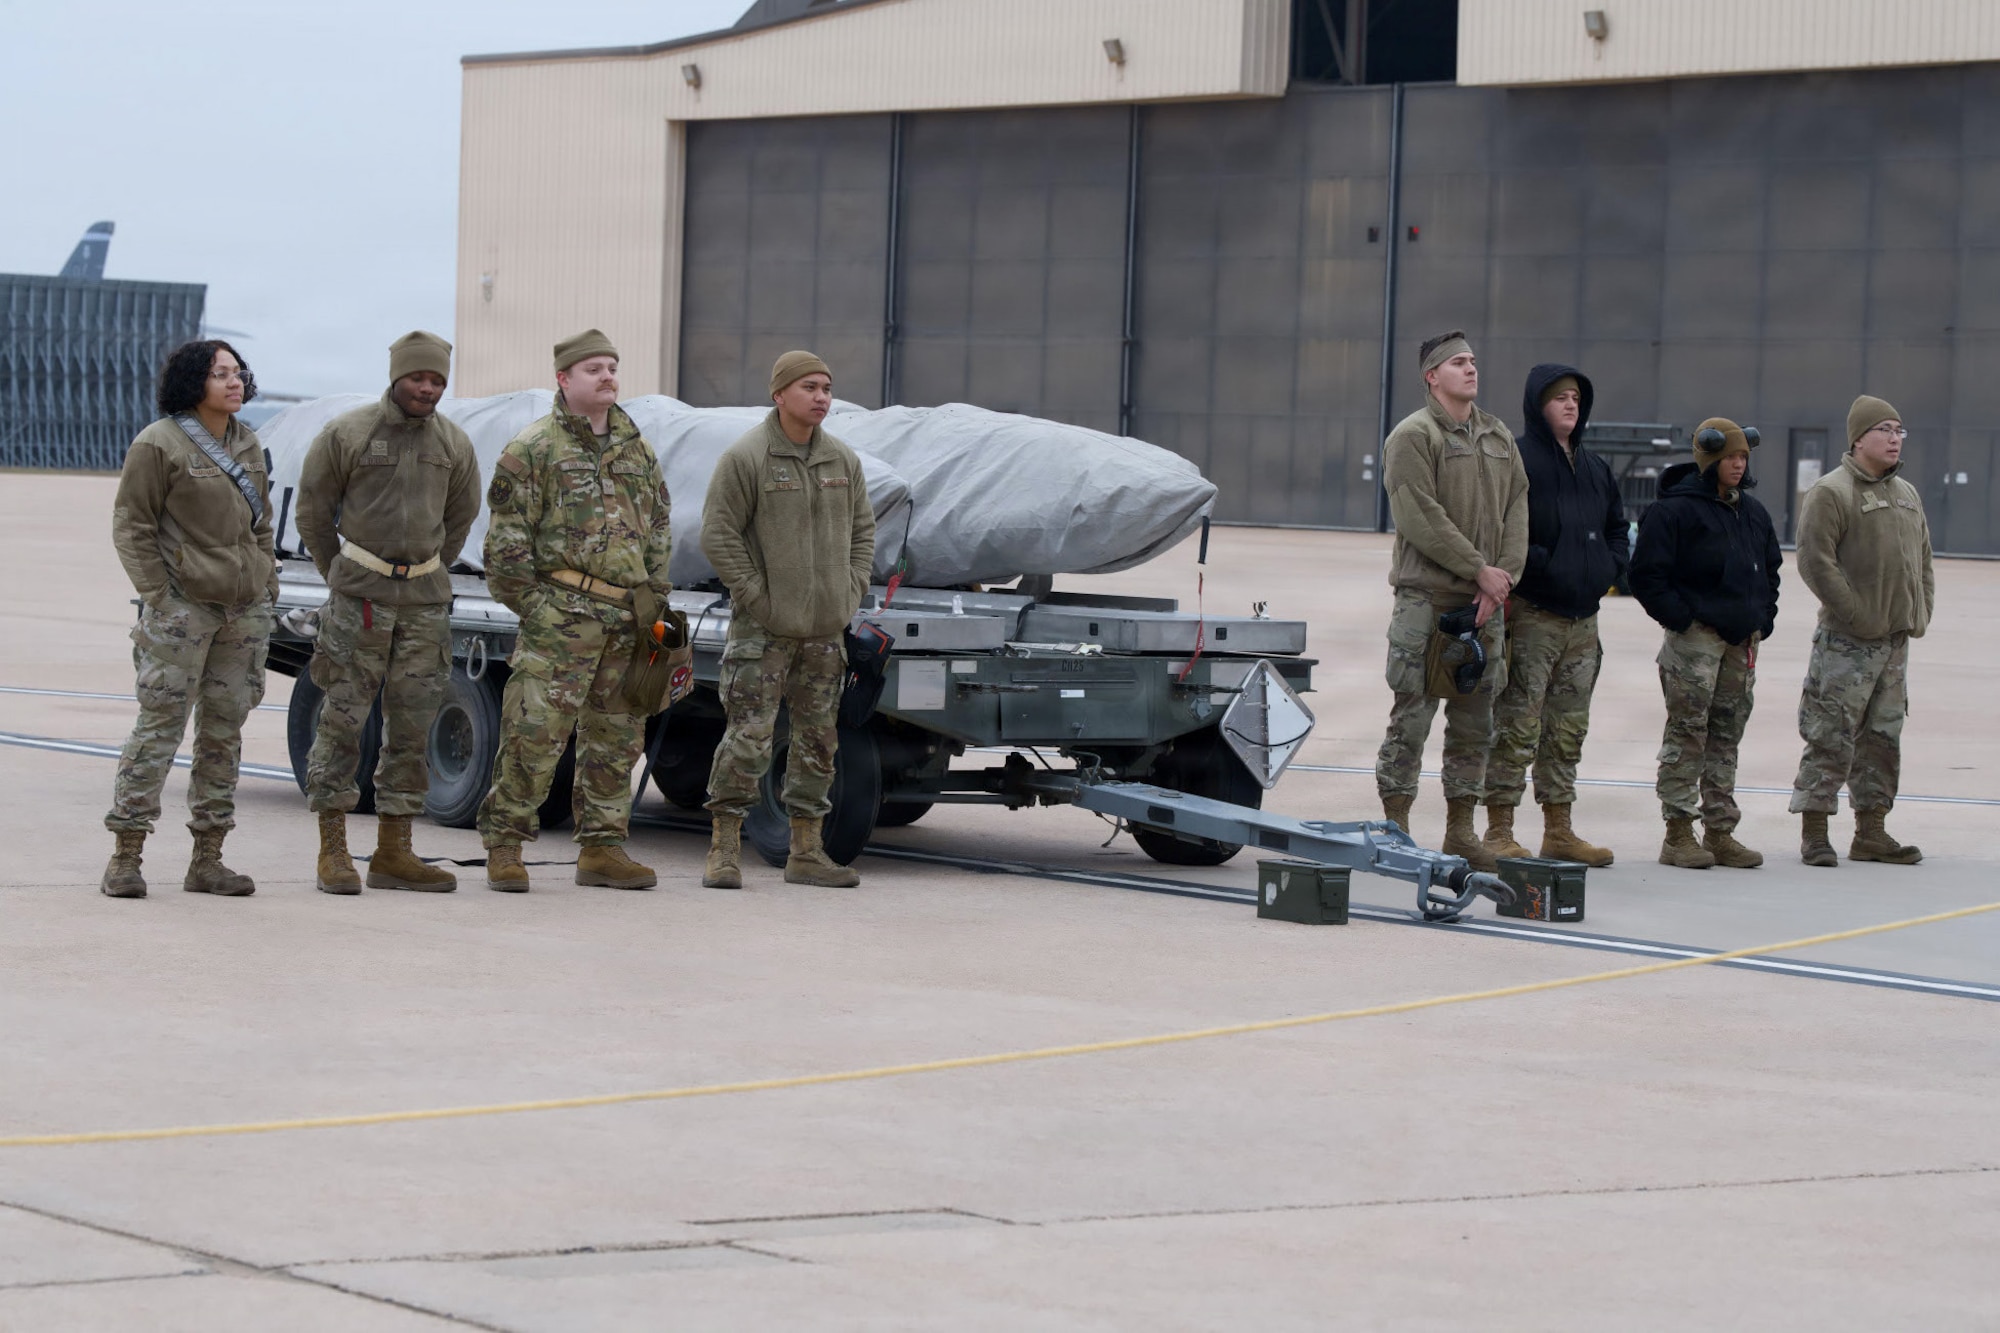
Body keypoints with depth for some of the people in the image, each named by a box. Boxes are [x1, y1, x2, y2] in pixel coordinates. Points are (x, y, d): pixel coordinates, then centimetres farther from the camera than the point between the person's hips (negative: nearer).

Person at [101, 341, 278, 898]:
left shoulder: (249, 446, 15)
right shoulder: (158, 445, -5)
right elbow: (131, 525, -5)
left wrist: (267, 586, 14)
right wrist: (156, 596, -11)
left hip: (245, 609, 6)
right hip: (182, 606, -6)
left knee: (225, 730, 6)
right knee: (160, 726, -8)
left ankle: (207, 860, 11)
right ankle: (125, 857, -5)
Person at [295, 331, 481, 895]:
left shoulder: (454, 445, 8)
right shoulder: (347, 434, -4)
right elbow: (312, 510, 4)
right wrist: (339, 576, 9)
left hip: (425, 600, 4)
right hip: (359, 596, -4)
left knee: (412, 726, 4)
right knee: (343, 719, -5)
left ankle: (393, 852, 10)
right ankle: (333, 851, -1)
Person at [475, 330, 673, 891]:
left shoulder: (636, 449, 17)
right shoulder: (533, 449, -2)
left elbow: (658, 529, 22)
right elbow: (507, 539, -4)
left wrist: (655, 598, 13)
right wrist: (530, 604, -9)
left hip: (627, 619, 6)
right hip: (562, 614, -6)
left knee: (616, 738, 9)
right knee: (534, 733, -9)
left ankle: (602, 849, 17)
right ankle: (504, 847, -2)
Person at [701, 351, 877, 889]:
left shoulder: (842, 460, 10)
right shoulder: (745, 458, -9)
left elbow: (862, 528, 18)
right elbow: (718, 534, -10)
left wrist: (852, 591, 6)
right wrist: (754, 596, -13)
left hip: (826, 626, 6)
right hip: (764, 625, -6)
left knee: (817, 739, 9)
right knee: (749, 736, -9)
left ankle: (806, 851, 16)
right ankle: (724, 849, -2)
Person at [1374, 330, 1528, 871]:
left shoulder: (1498, 436, 16)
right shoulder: (1413, 436, -5)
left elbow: (1516, 510, 10)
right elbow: (1422, 517, -14)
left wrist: (1503, 577, -4)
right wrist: (1479, 569, -14)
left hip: (1485, 602, 7)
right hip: (1427, 598, -7)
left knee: (1475, 720, 9)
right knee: (1412, 715, -5)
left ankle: (1461, 830, 16)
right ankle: (1396, 827, -1)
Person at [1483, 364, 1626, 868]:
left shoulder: (1595, 469, 17)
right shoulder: (1515, 459, -7)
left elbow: (1618, 531, 26)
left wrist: (1608, 567, 8)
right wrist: (1541, 567, -20)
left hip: (1583, 619, 8)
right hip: (1531, 614, -8)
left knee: (1568, 730, 11)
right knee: (1517, 727, -7)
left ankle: (1559, 831, 18)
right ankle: (1499, 831, -4)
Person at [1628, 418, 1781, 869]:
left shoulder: (1753, 512, 16)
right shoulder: (1673, 510, -9)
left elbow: (1770, 569, 27)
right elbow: (1646, 575, -11)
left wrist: (1763, 616, 14)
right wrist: (1680, 617, -14)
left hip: (1742, 640, 7)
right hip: (1694, 637, -7)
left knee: (1727, 737, 9)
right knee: (1687, 734, -7)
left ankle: (1720, 831, 14)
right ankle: (1678, 833, -4)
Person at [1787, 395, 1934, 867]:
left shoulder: (1907, 495, 16)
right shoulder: (1831, 492, -9)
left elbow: (1922, 560, 23)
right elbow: (1815, 561, -16)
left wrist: (1922, 612, 9)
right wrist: (1856, 614, -18)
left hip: (1896, 640, 8)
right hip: (1846, 640, -8)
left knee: (1884, 736, 11)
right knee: (1831, 738, -7)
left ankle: (1871, 832, 19)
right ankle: (1814, 833, -2)